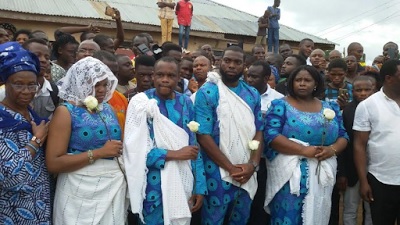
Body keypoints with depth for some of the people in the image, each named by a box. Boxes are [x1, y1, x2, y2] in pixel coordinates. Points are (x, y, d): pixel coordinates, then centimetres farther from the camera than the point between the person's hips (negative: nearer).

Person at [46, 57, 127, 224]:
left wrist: (121, 149, 4)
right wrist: (98, 153, -18)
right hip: (82, 191, -5)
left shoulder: (108, 109, 9)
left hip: (115, 185, 5)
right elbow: (53, 163, -15)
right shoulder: (66, 112, -7)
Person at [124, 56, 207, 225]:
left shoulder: (186, 103, 3)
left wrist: (199, 187, 1)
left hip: (183, 182, 4)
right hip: (155, 184, -3)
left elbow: (194, 145, 4)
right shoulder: (141, 102, -8)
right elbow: (135, 148, -13)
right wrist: (175, 154, -16)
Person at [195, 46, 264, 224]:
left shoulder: (253, 94, 6)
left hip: (247, 172, 5)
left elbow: (259, 131, 6)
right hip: (218, 172, -4)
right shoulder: (207, 93, -9)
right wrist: (230, 168, -14)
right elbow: (203, 136, -14)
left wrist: (253, 164, -9)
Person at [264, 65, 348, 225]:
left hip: (322, 173, 4)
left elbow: (343, 136, 10)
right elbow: (271, 135, -14)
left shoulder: (330, 108, 10)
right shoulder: (281, 105, -2)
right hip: (289, 173, -4)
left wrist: (332, 149, -12)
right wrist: (304, 150, -21)